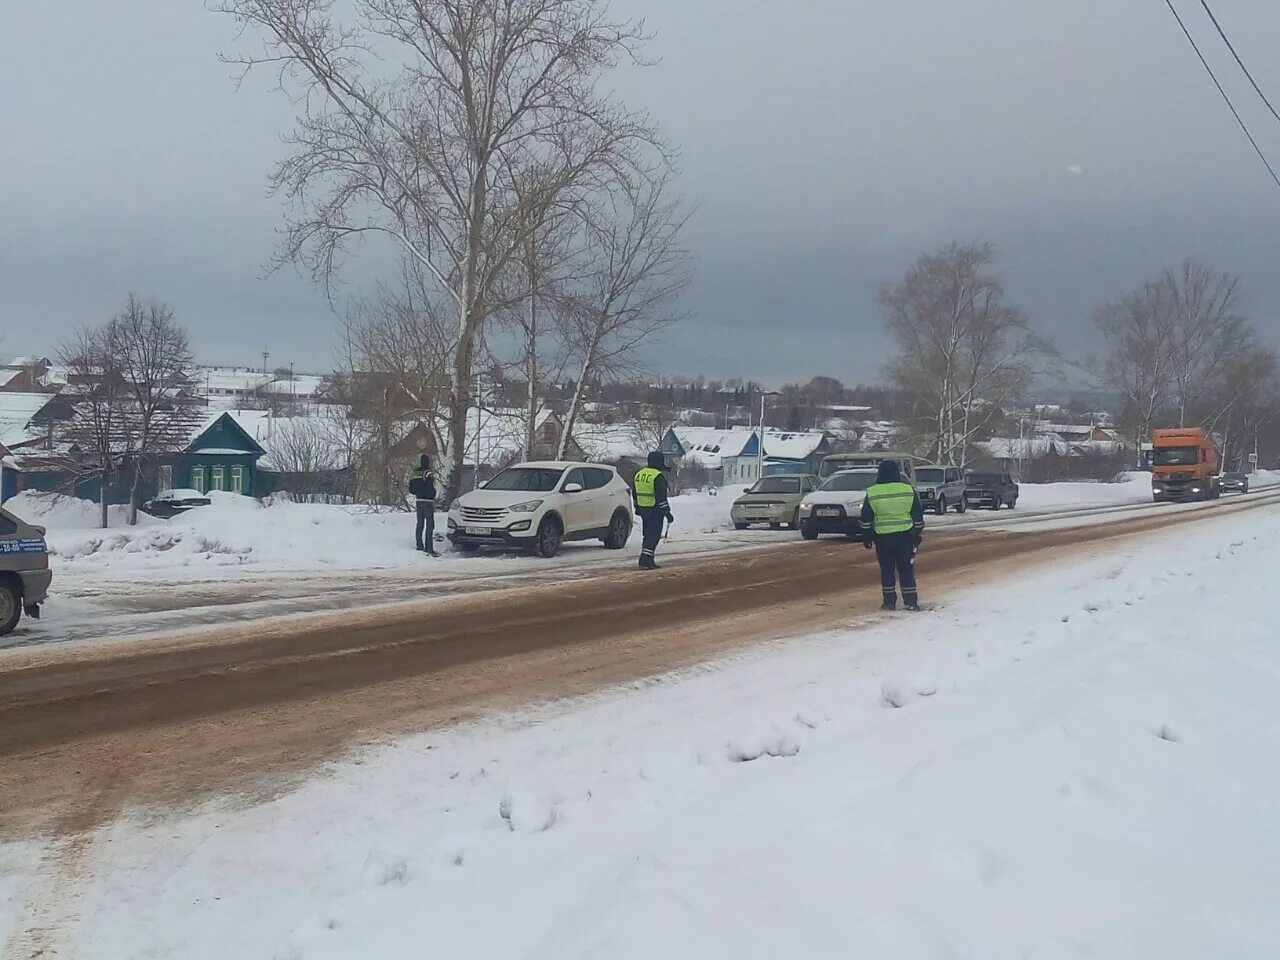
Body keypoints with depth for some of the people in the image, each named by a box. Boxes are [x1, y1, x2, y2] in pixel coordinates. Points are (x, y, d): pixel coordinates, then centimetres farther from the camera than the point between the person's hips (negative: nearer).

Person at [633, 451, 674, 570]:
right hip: (655, 511, -8)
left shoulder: (639, 474, 9)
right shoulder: (658, 477, -17)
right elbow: (661, 497, -20)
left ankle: (648, 560, 18)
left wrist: (637, 508, 30)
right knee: (653, 536, -4)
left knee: (648, 535, 16)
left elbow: (635, 494, 19)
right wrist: (667, 513, -15)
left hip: (643, 510, 8)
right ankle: (645, 561, -10)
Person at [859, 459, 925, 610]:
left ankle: (889, 601, 11)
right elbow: (918, 517, 5)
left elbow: (865, 519, 3)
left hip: (882, 538, 0)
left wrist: (866, 537, 13)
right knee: (906, 569, 6)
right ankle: (910, 602, 5)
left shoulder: (872, 493, -2)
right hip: (905, 536, 0)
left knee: (886, 570, 9)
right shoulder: (909, 491, -1)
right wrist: (918, 535, 14)